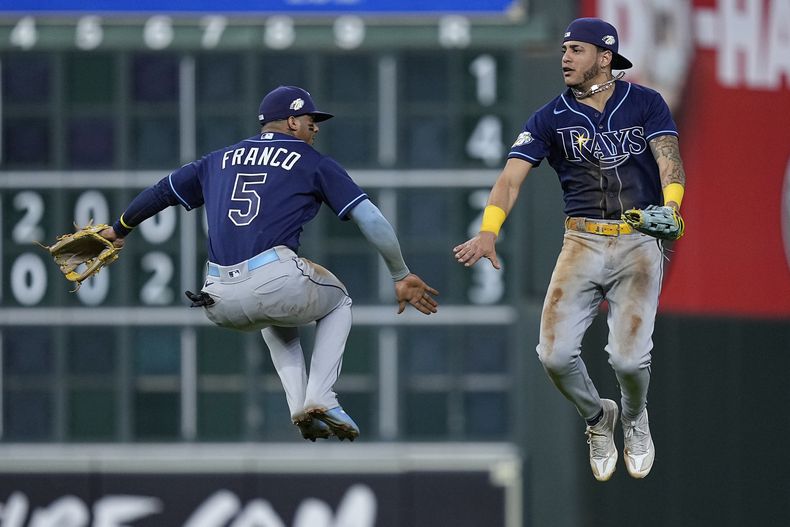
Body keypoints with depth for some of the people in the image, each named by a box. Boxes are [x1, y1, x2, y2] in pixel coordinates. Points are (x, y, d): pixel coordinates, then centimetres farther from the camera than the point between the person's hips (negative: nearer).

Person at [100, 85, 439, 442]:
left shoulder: (221, 160, 23)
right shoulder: (313, 163, 11)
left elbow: (161, 191, 33)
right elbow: (370, 219, 5)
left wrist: (119, 229, 48)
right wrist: (400, 276, 12)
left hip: (219, 305, 4)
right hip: (276, 282, -4)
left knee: (276, 320, 38)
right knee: (337, 302, 28)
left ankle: (299, 406, 18)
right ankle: (320, 399, 8)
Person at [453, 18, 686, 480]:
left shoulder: (645, 103, 3)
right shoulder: (552, 118, 5)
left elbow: (669, 159, -11)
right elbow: (512, 177, -5)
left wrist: (671, 204, -34)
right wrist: (488, 232, -23)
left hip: (639, 243, -2)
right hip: (583, 243, 2)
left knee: (629, 357, -18)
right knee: (555, 354, -14)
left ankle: (635, 417, 18)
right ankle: (597, 418, 19)